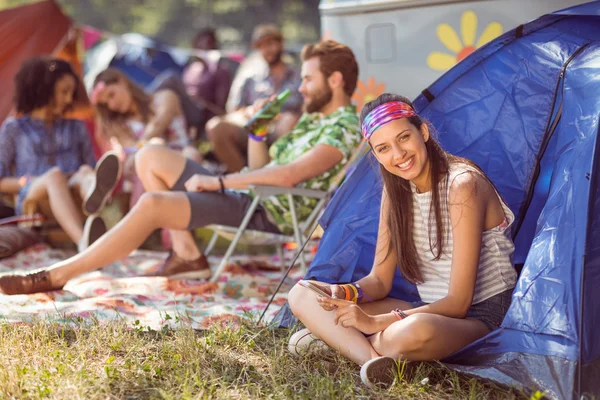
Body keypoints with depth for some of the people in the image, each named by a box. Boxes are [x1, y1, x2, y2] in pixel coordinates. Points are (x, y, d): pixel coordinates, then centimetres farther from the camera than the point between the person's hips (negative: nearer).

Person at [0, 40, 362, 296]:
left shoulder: (345, 128, -10)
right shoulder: (312, 119, 22)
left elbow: (289, 175, -27)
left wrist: (219, 182, -21)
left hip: (268, 212, -10)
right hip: (243, 195, 10)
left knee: (153, 204, -27)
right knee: (151, 157, 9)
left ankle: (57, 275, -21)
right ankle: (186, 254, 0)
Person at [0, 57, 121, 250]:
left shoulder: (76, 128, 26)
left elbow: (91, 166, 20)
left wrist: (87, 175, -4)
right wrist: (29, 182, -5)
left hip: (72, 199, 2)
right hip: (32, 200, -2)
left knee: (86, 171, -32)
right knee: (55, 175, -37)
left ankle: (94, 195, -75)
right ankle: (85, 242, -68)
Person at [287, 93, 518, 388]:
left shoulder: (462, 185, -20)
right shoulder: (395, 191, 4)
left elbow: (457, 303, -22)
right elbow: (379, 280, 7)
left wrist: (376, 322, -26)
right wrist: (344, 293, -16)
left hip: (482, 317, -8)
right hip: (428, 311, 8)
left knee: (413, 333, -45)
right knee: (301, 295, -5)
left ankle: (337, 338, -16)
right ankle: (375, 361, -26)